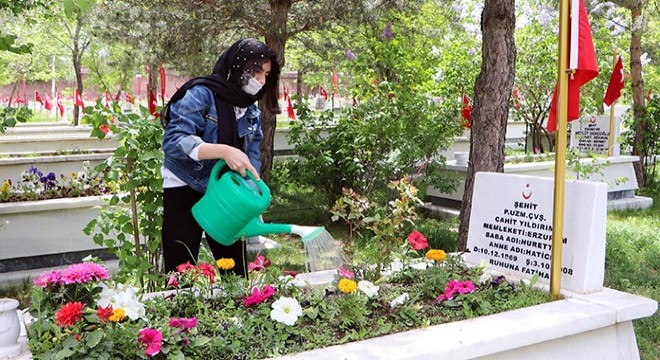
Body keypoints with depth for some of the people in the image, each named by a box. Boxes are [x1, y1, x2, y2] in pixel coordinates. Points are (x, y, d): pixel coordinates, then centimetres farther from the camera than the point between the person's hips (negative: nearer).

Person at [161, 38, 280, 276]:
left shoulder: (252, 113, 7)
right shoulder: (201, 94, -15)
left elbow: (252, 158, 4)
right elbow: (174, 141, -26)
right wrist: (224, 151, -37)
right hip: (185, 192, -6)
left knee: (236, 273, 8)